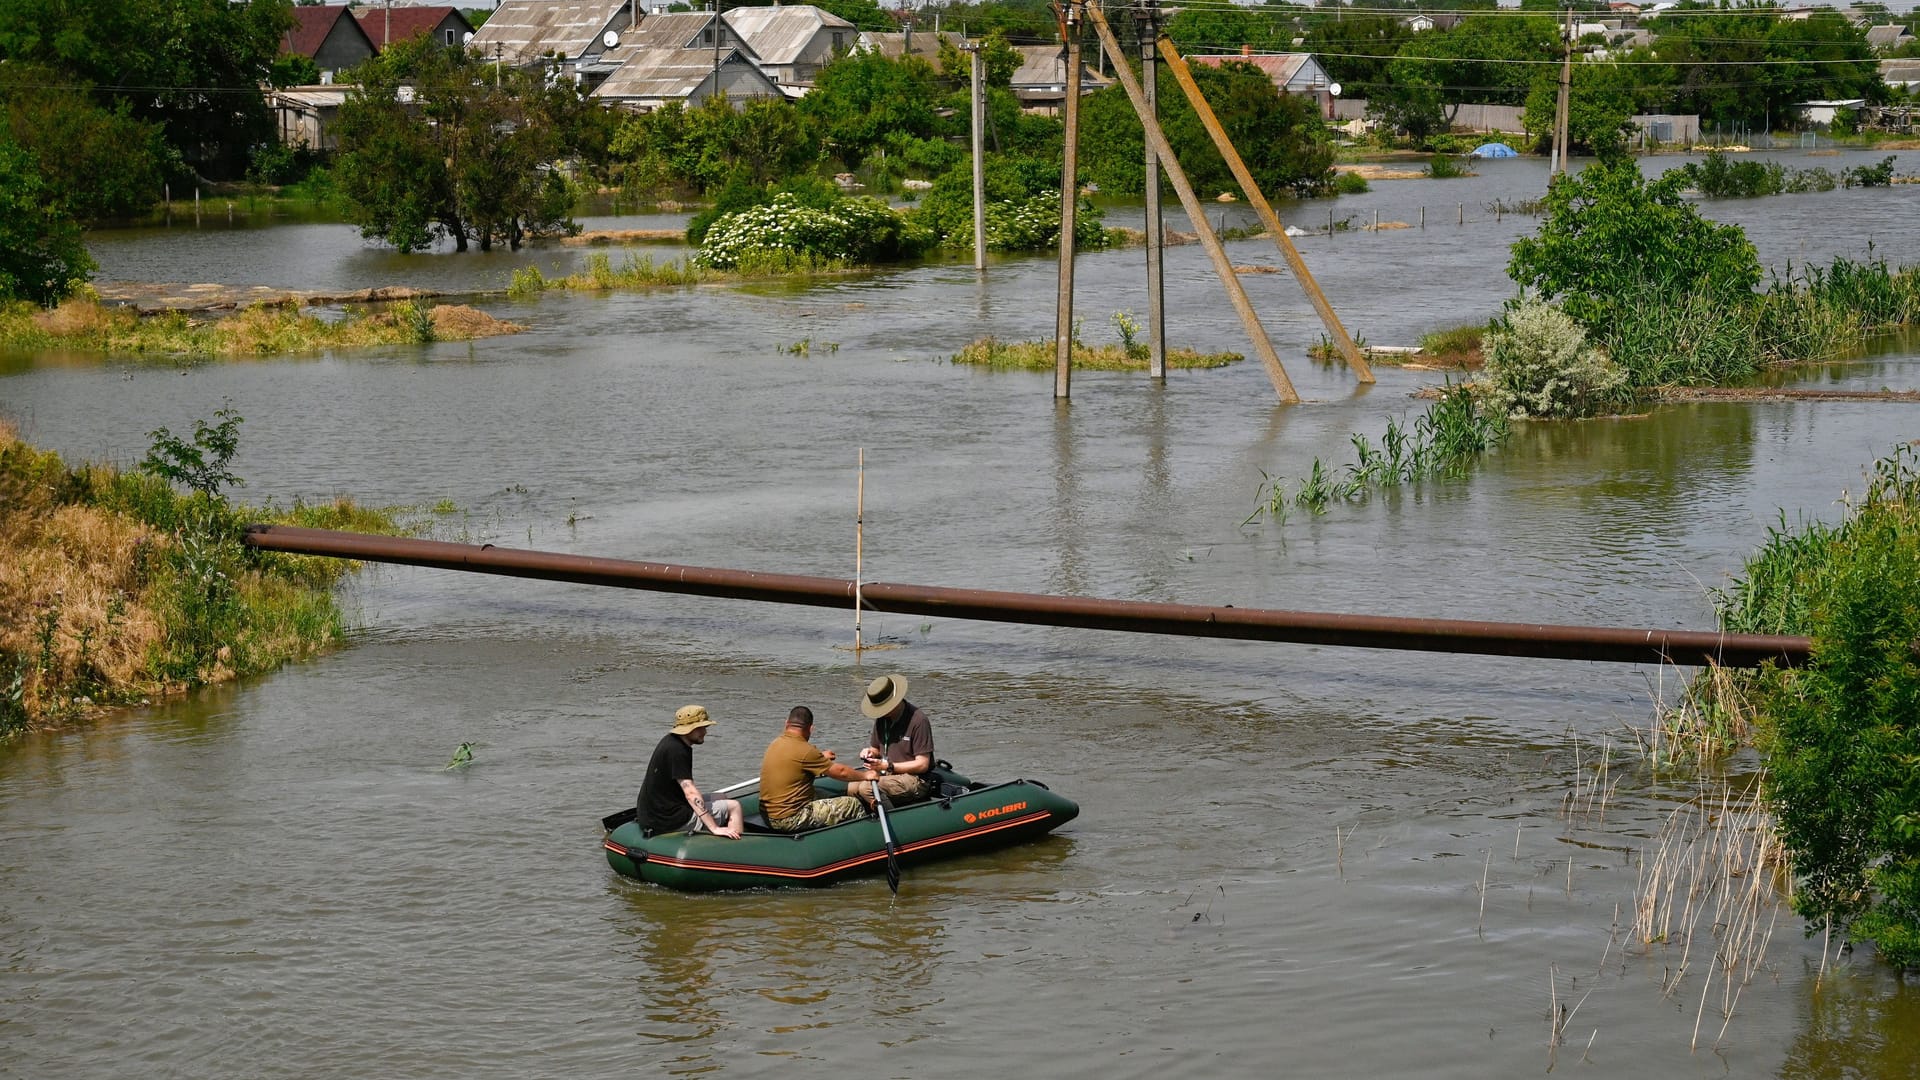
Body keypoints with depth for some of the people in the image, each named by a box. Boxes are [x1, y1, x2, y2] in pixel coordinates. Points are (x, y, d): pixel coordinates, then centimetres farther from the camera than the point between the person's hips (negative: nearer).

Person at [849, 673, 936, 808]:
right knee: (852, 787, -15)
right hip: (890, 776, 8)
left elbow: (922, 765, -16)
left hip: (916, 781, -8)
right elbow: (876, 748, 24)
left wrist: (887, 766, -19)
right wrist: (870, 752, -2)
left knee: (866, 788, -27)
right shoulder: (882, 719, 9)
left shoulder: (918, 719, -15)